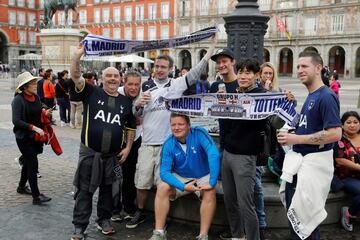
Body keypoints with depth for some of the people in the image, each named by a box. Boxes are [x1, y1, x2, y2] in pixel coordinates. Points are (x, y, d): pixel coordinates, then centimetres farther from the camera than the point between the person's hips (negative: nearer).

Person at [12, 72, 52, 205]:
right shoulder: (18, 100, -16)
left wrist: (46, 114, -4)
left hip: (35, 136, 7)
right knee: (33, 164, -8)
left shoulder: (36, 97, 4)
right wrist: (33, 127, -28)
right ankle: (36, 196, -3)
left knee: (28, 162, 19)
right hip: (24, 137, -7)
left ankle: (21, 187, 38)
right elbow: (16, 121, -22)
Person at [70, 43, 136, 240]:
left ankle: (104, 220, 33)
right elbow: (76, 77, -16)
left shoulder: (126, 102, 6)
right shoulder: (92, 93, -2)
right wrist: (78, 55, -29)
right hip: (89, 152, -2)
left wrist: (128, 148, 5)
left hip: (113, 155, 3)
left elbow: (131, 127, 14)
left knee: (107, 189, 15)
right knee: (85, 190, 4)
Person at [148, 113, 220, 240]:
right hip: (180, 177, 2)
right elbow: (164, 172, -19)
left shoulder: (199, 133, -22)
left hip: (203, 177, -2)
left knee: (210, 192, -31)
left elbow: (214, 155, -33)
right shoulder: (168, 144, -15)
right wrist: (183, 187, -33)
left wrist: (212, 182, -39)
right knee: (162, 188, -22)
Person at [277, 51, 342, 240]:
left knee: (307, 216, 2)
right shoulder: (310, 96, 12)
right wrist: (290, 135, 8)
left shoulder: (326, 97, -16)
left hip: (315, 163, -9)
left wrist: (296, 139, -22)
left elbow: (335, 134, -25)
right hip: (300, 160, 9)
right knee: (294, 212, 18)